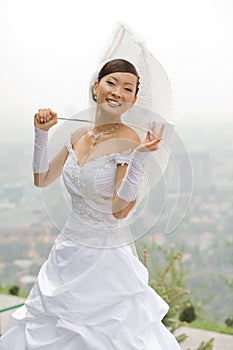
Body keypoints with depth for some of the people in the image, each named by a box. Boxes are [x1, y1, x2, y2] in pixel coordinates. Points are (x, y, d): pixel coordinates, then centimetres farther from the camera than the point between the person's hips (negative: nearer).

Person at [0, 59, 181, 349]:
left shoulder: (129, 142, -16)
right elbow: (42, 180, 14)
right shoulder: (79, 137, 3)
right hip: (69, 247, 7)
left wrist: (139, 158, -29)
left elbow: (120, 211, -21)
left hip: (105, 254, -6)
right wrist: (41, 133, 5)